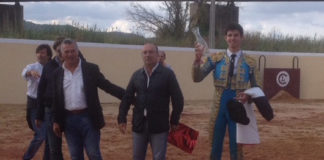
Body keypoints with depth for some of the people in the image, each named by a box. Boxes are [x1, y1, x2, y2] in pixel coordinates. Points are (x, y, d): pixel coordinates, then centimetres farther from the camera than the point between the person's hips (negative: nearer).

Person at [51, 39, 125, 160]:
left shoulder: (91, 69, -2)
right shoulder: (58, 73, 6)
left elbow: (108, 86, -4)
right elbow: (56, 99, 10)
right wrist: (56, 121, 8)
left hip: (88, 118, -3)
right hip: (69, 120, 3)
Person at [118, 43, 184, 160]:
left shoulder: (167, 74, -4)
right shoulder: (136, 75, 7)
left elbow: (178, 99, -3)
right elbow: (127, 98, 9)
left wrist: (174, 121, -3)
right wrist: (122, 118, 2)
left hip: (159, 125, -4)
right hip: (139, 125, 4)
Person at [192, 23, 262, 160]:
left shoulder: (249, 62, 0)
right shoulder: (216, 59, -1)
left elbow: (257, 87, 4)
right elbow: (197, 78, -9)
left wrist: (248, 96, -18)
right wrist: (198, 59, -25)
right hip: (219, 108, 1)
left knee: (236, 148, 7)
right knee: (215, 146, 11)